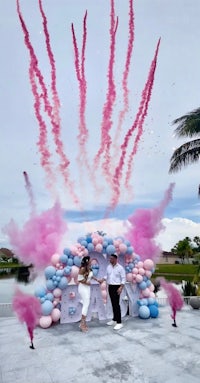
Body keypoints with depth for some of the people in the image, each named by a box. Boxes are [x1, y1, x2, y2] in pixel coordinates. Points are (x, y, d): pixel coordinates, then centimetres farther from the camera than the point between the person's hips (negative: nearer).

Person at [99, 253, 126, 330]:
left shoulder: (120, 268, -11)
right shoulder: (108, 267, 6)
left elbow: (123, 278, -10)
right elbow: (107, 276, 14)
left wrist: (121, 287, -19)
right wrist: (102, 280, -3)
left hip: (116, 287, -6)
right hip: (110, 287, 6)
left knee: (116, 304, -9)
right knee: (113, 304, 14)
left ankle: (119, 322, -5)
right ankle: (114, 319, 26)